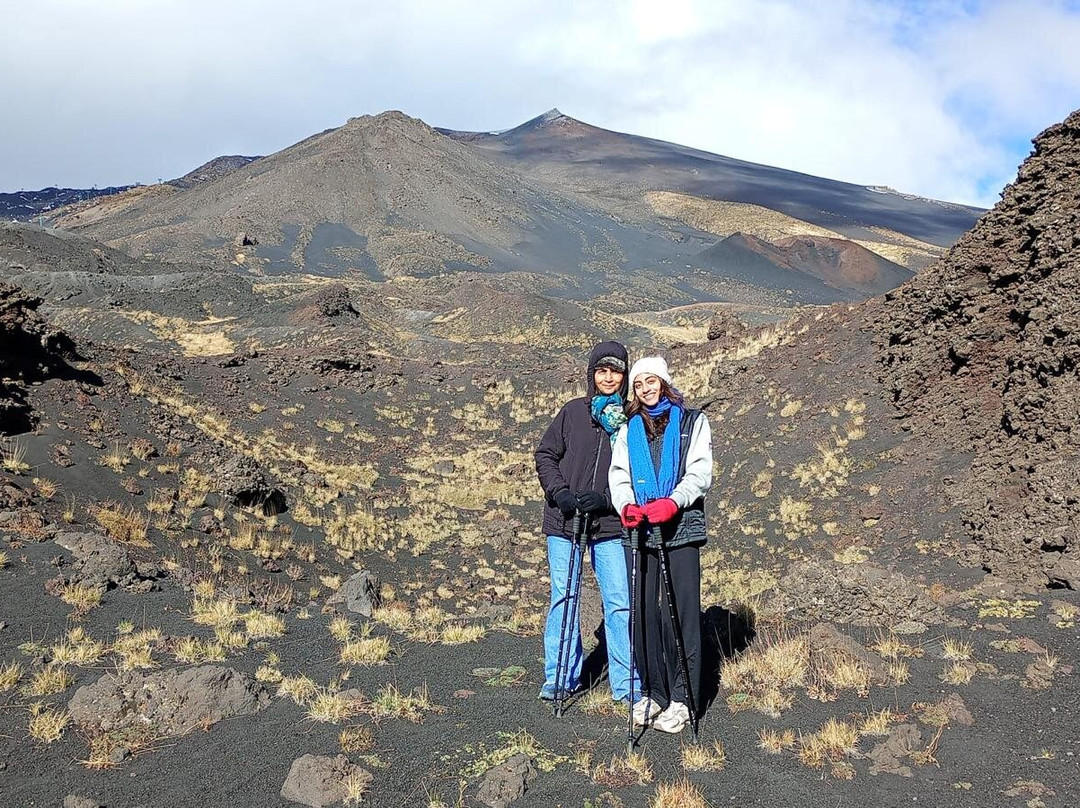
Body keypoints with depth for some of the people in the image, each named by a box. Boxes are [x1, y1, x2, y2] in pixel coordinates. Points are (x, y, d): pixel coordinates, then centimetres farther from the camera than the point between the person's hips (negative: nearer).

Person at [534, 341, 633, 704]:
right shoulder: (573, 412, 4)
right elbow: (545, 454, 8)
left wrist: (606, 499, -15)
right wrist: (559, 492, -7)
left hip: (610, 526, -1)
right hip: (563, 523, 1)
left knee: (620, 602, -2)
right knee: (563, 598, 7)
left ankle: (625, 682, 10)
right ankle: (560, 676, 18)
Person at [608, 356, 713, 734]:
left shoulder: (693, 422, 10)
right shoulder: (628, 429, 19)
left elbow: (700, 473, -1)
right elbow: (618, 475, 8)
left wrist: (672, 502, -19)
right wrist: (626, 506, -13)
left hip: (682, 529, -3)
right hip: (639, 531, 3)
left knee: (681, 612, -6)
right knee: (643, 611, 3)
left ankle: (681, 698, 0)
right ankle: (651, 692, 15)